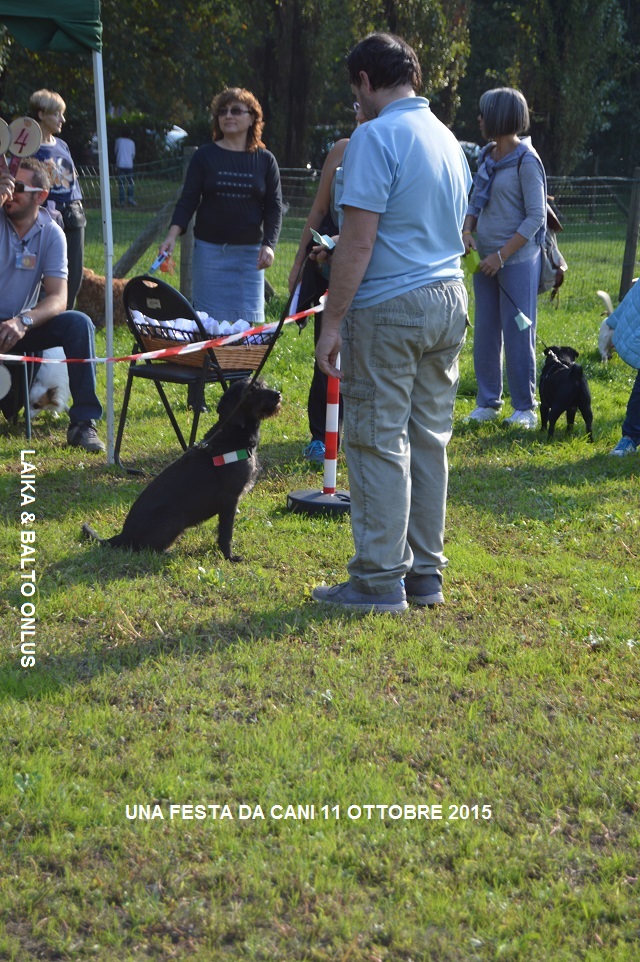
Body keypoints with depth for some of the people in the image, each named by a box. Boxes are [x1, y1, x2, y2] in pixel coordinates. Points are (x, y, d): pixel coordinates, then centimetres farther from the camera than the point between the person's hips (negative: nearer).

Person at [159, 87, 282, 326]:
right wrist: (172, 235, -12)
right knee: (210, 318, -3)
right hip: (210, 250, -1)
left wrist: (269, 244, -8)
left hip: (250, 252, 1)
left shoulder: (265, 160, 7)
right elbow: (188, 201, 2)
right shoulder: (204, 156, 5)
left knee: (249, 319, -3)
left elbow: (274, 207, 6)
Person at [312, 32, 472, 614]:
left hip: (389, 309, -8)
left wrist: (333, 320, -13)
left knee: (379, 442, -2)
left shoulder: (376, 137, -13)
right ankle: (426, 575, 17)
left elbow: (358, 243, -18)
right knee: (429, 439, 12)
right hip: (449, 302, 8)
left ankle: (381, 581, 2)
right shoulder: (448, 139, 14)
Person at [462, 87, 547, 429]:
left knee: (517, 334, -2)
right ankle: (488, 403, 19)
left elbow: (536, 217, -14)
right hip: (484, 259, 7)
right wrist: (467, 231, -3)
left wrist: (502, 255, -17)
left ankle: (525, 408, 8)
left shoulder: (526, 160, -12)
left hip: (517, 260, -7)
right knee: (485, 333, 10)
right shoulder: (487, 156, 9)